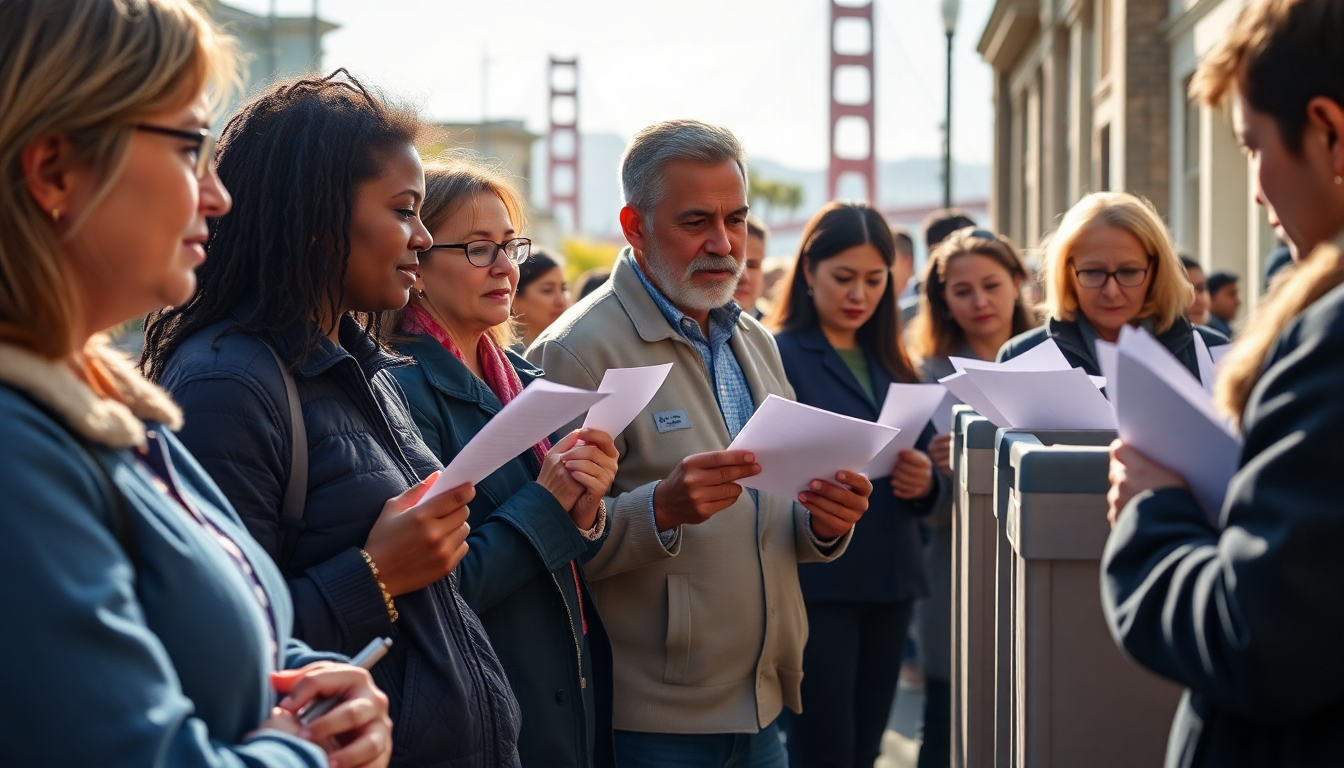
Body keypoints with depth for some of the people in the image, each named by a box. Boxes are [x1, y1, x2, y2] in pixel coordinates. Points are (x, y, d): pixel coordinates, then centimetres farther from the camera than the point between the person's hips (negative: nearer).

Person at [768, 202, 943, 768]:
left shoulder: (892, 364, 14)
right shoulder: (776, 355, -5)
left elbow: (926, 469, 15)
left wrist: (925, 481, -8)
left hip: (890, 578, 6)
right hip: (814, 581, -6)